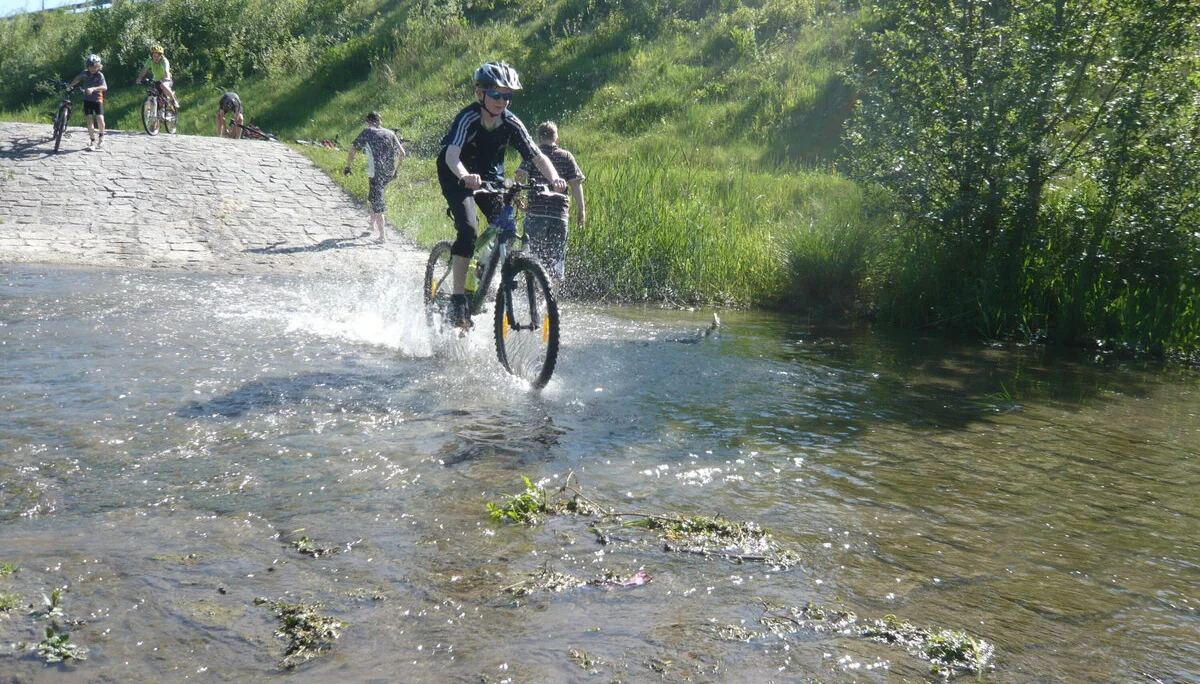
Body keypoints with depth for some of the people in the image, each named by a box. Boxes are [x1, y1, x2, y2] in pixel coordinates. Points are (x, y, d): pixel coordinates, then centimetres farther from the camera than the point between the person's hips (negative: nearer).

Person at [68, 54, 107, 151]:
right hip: (87, 100, 2)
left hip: (97, 100, -2)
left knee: (100, 120, -16)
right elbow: (77, 79, 12)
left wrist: (93, 88, -37)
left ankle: (101, 136, 11)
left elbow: (105, 87, -23)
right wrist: (70, 86, -3)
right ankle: (93, 141, 2)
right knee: (90, 121, -6)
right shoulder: (84, 73, 0)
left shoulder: (100, 75, -10)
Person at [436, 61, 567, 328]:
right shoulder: (468, 119, -26)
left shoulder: (511, 123, -14)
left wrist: (554, 178, -38)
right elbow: (452, 155, -42)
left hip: (491, 177, 5)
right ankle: (457, 300, -21)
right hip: (458, 177, -5)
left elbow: (538, 156, -18)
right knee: (468, 229, -25)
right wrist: (466, 176, -63)